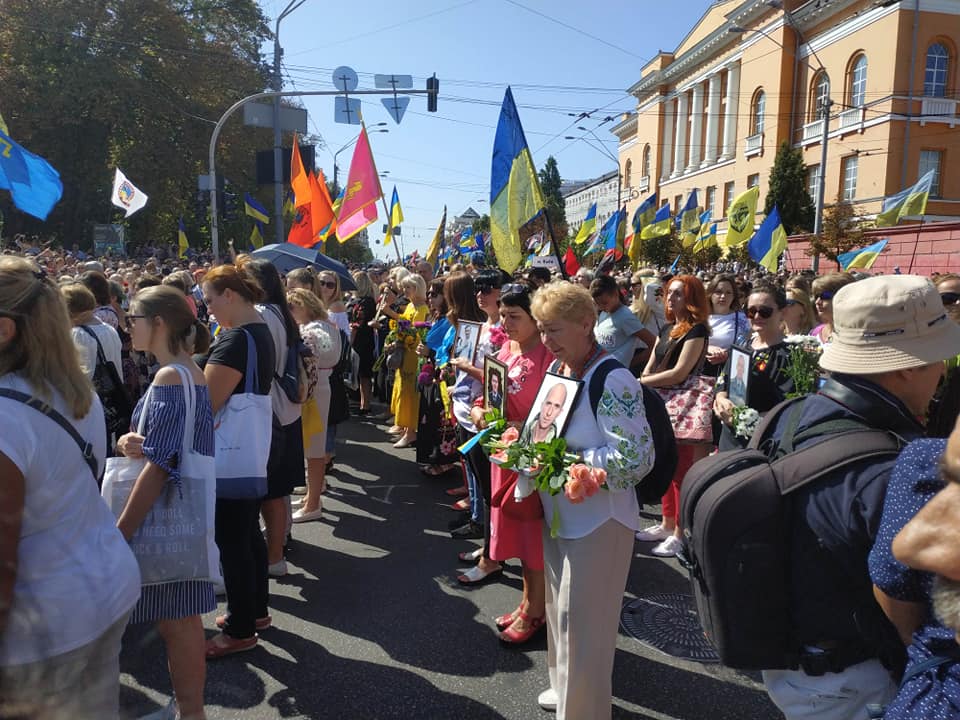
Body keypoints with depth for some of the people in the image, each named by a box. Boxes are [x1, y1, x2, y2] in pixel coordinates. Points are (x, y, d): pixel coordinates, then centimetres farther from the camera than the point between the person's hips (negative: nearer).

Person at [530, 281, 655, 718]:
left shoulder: (612, 381, -22)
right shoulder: (557, 371, 3)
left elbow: (635, 460, -27)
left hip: (597, 520, -8)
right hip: (558, 513, 8)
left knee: (582, 621, 5)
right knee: (560, 608, 23)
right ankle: (565, 685, 45)